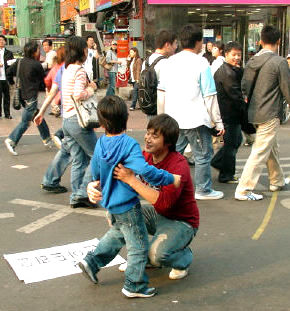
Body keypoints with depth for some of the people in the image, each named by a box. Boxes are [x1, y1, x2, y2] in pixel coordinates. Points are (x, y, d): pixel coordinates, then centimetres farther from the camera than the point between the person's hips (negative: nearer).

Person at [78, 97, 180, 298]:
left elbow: (95, 174, 10)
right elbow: (145, 170, -34)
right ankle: (134, 286, 17)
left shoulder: (100, 144, -1)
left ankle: (92, 262, 31)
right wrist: (170, 179, -24)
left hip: (110, 203, 8)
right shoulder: (129, 144, -23)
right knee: (139, 246, 7)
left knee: (118, 234, 31)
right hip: (127, 205, -8)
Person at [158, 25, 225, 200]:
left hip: (173, 119, 6)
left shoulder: (170, 62, 7)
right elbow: (210, 96, -9)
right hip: (196, 119, -6)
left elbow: (162, 92, 10)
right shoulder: (201, 63, -10)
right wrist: (218, 122, -3)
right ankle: (203, 190, 16)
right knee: (203, 156, 7)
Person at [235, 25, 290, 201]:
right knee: (260, 152, -4)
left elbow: (244, 87, 8)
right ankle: (244, 190, -3)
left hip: (255, 112, 8)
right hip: (271, 114, -8)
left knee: (272, 148, 23)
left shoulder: (252, 61, 4)